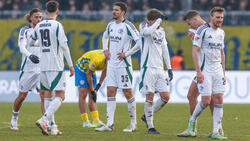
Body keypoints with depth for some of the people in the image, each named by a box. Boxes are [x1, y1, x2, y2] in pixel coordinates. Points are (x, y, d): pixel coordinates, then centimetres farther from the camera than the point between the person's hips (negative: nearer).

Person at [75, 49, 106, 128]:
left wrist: (99, 85, -1)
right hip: (81, 69, -7)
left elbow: (104, 71, 4)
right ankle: (85, 121, -8)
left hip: (91, 70, 7)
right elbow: (89, 75, -25)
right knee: (83, 94, -11)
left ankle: (96, 121, -3)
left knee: (92, 97, 2)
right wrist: (92, 91, -17)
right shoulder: (97, 60, -37)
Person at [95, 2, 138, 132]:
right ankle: (110, 124, 2)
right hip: (112, 63, 7)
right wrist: (105, 49, 15)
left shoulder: (127, 26, -12)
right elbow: (105, 36, 30)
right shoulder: (111, 25, 10)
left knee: (127, 92, -2)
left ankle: (133, 123, 9)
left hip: (123, 63, -7)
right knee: (110, 92, 2)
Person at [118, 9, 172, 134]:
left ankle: (146, 116, 20)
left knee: (166, 97, 0)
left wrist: (169, 68, 20)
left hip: (159, 69, 6)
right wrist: (159, 19, -18)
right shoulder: (144, 26, -3)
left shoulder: (161, 31, 16)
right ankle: (150, 127, 0)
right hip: (148, 67, -6)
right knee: (150, 97, -7)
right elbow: (148, 32, -29)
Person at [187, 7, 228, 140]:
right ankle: (192, 121, 20)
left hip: (218, 71, 6)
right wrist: (198, 71, -16)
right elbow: (195, 51, -10)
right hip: (205, 72, -6)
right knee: (206, 101, -8)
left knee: (219, 100, -2)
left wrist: (223, 72, 16)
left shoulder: (221, 32, 13)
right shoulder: (202, 30, -9)